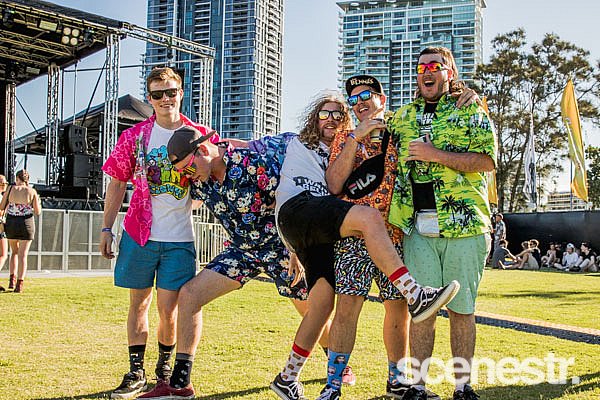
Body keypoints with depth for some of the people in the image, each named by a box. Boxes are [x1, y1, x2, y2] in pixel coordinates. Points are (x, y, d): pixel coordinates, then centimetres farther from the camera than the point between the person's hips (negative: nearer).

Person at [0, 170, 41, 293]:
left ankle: (12, 279, 8)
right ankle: (19, 284, -6)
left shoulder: (11, 189, -2)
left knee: (14, 252, 21)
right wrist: (38, 202, 14)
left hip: (11, 224, 2)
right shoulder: (32, 191, -4)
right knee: (23, 255, 2)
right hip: (27, 224, -1)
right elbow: (37, 212, -4)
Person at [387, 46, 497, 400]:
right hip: (417, 227, 2)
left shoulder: (471, 112, 7)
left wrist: (436, 154, -12)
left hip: (464, 224, -2)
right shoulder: (401, 118, 18)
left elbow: (487, 161, -6)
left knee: (462, 308, 4)